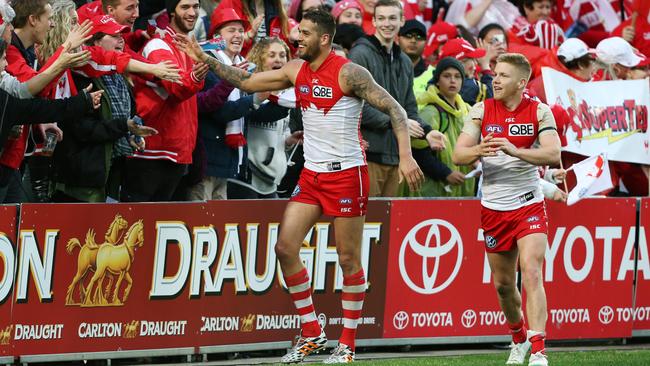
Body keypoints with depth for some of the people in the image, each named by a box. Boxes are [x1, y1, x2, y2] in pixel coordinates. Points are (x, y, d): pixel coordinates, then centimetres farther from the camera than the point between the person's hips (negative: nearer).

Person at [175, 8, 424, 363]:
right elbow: (247, 81, 15)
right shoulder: (297, 70, 6)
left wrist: (406, 156, -23)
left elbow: (393, 108, -13)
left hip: (346, 174, -7)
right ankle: (312, 333, 9)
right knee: (285, 247, -2)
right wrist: (206, 59, 7)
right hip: (311, 174, 7)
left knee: (348, 259, -1)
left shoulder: (348, 73, -13)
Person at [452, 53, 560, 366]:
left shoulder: (540, 112, -5)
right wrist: (479, 151, -30)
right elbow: (458, 155, -7)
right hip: (493, 208, 3)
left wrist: (515, 151, -32)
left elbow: (553, 155, -17)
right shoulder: (481, 111, -1)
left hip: (529, 205, -3)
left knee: (531, 274, -19)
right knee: (503, 283, 11)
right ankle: (518, 339, 35)